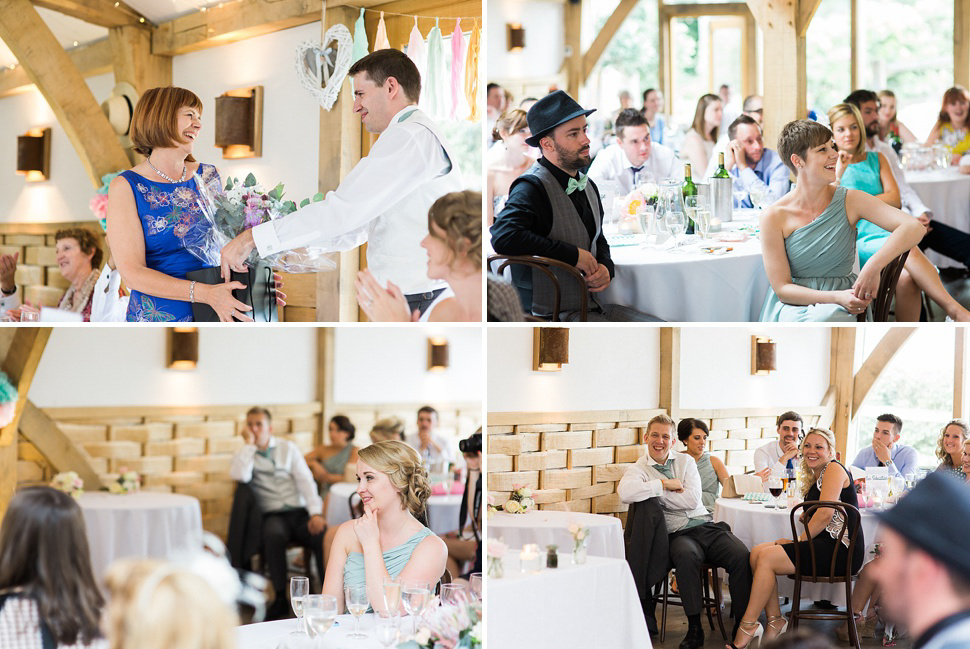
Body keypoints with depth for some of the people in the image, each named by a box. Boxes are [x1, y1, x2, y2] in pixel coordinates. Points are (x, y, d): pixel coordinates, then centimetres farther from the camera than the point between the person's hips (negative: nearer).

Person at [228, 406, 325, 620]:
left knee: (323, 535, -30)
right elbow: (241, 476, -14)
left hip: (299, 511, 1)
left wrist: (316, 512, -10)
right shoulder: (244, 455, 10)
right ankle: (281, 597, -29)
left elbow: (306, 480, 4)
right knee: (274, 534, -37)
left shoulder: (288, 448, 14)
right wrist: (249, 443, -6)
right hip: (272, 515, -1)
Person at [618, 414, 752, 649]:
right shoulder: (640, 469, 6)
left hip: (707, 525, 3)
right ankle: (694, 628, -27)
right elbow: (625, 492, -20)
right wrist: (664, 484, -11)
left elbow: (692, 500, 0)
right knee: (686, 555, -38)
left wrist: (653, 493, -4)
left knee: (741, 556, -25)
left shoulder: (686, 461, 17)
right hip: (679, 534, -3)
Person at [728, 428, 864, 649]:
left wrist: (799, 541, -11)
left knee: (767, 557, -18)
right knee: (757, 552, -3)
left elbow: (826, 514, -17)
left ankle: (748, 627, -14)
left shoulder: (834, 469, -7)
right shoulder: (813, 477, 22)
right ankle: (775, 621, -7)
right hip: (825, 546, 9)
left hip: (841, 550, -9)